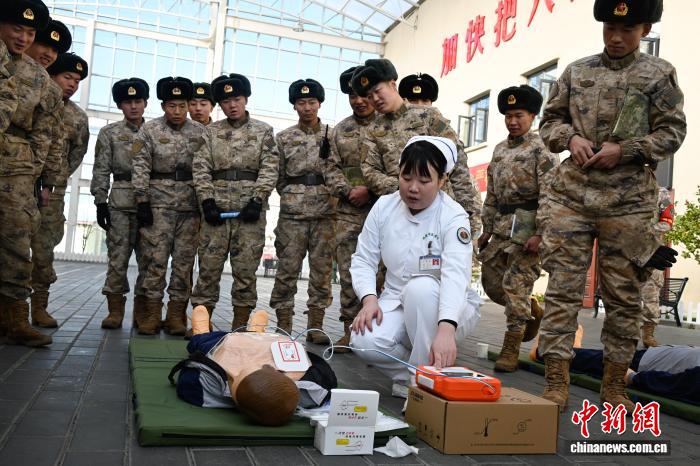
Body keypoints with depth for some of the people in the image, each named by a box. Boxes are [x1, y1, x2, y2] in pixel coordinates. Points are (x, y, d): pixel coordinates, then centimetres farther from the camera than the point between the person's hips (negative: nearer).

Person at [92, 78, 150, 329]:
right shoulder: (109, 133, 9)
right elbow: (101, 170, 5)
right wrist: (100, 202, -4)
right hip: (120, 202, -1)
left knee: (148, 257, 2)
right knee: (117, 256, -2)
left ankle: (141, 310, 11)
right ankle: (115, 310, 5)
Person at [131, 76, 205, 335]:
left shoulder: (200, 132, 8)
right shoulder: (149, 130, 4)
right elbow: (140, 168, -1)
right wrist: (142, 201, -9)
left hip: (191, 205, 2)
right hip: (159, 203, -2)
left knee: (184, 260, 3)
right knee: (155, 258, -3)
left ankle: (176, 314, 10)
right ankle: (152, 312, 4)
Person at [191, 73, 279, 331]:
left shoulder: (263, 130, 8)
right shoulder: (211, 131, 13)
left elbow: (270, 168, -1)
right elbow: (200, 168, 5)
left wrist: (257, 200, -12)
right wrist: (207, 201, -7)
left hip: (250, 208, -1)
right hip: (216, 207, 1)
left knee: (246, 269, 1)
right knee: (209, 266, 1)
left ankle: (240, 326, 9)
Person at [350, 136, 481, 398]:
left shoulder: (453, 217, -18)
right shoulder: (383, 207, -4)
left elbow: (456, 274, -34)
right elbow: (363, 260, -1)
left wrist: (446, 329, -51)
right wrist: (369, 299, -22)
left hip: (447, 310, -2)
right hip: (397, 303, 3)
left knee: (421, 288, -37)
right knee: (364, 342, -28)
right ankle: (409, 375, 3)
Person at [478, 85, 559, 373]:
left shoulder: (541, 149, -5)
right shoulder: (499, 150, 16)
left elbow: (548, 195, -13)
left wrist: (539, 233, -21)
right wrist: (487, 227, 15)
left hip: (527, 226, -7)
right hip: (502, 227, 8)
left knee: (516, 285, -7)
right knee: (491, 281, 10)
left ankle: (510, 350, 4)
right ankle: (535, 312, 35)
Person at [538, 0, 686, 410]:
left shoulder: (660, 74, 6)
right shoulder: (577, 72, 12)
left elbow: (672, 132, 2)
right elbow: (550, 121, 17)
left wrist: (624, 150, -11)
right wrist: (571, 138, -5)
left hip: (628, 201, -1)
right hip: (572, 194, 1)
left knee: (624, 294, 6)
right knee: (563, 287, -3)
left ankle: (615, 385, 20)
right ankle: (557, 382, 4)